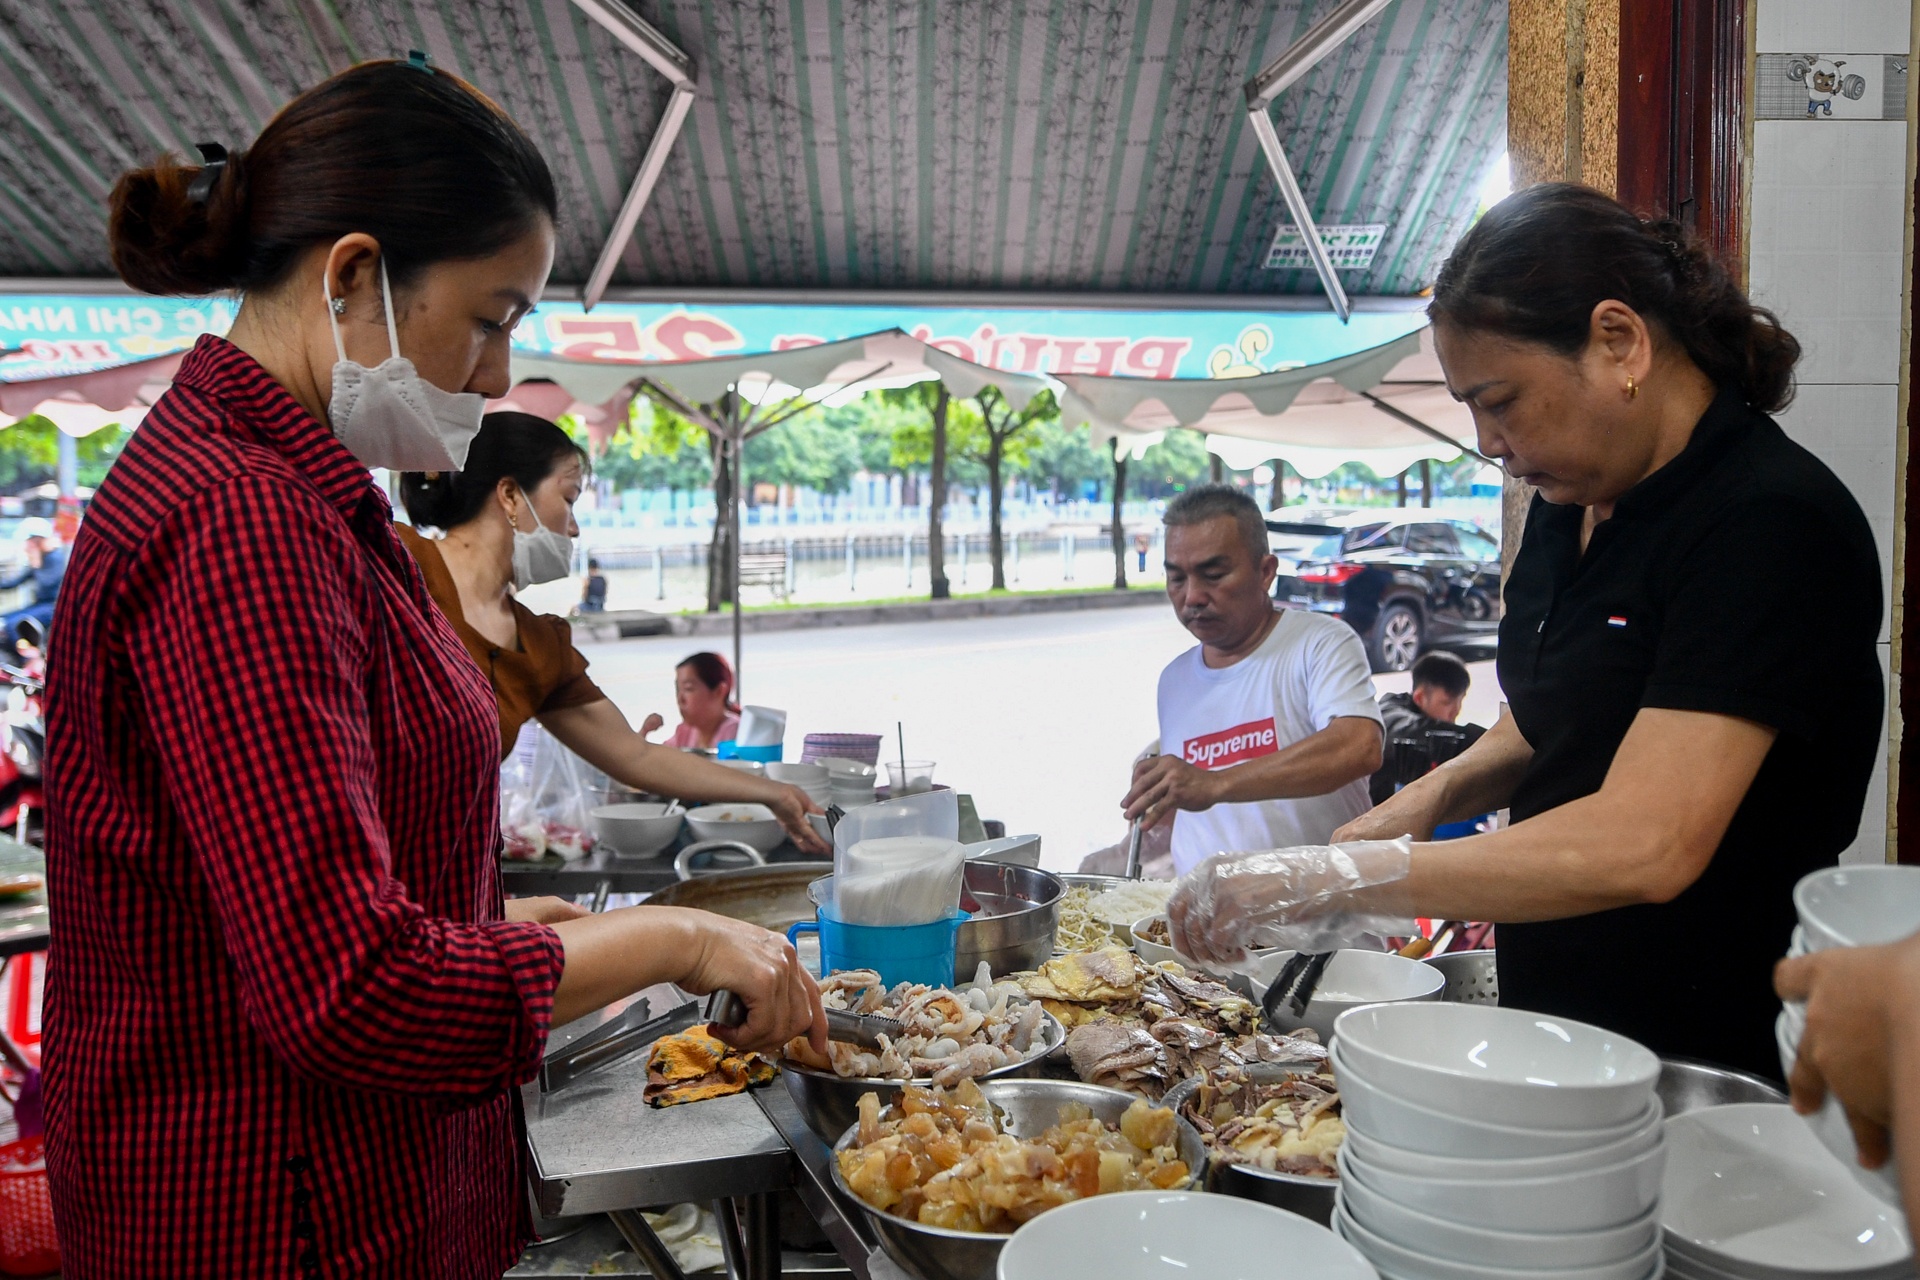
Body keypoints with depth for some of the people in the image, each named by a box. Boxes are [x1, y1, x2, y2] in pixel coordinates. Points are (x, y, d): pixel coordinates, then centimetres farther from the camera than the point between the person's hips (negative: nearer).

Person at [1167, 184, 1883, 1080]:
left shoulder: (1772, 524, -22)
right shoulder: (1569, 504, 6)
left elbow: (1642, 846, -30)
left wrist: (1324, 882, -30)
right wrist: (1437, 794, -2)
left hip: (1708, 1066, -7)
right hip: (1553, 1019, 7)